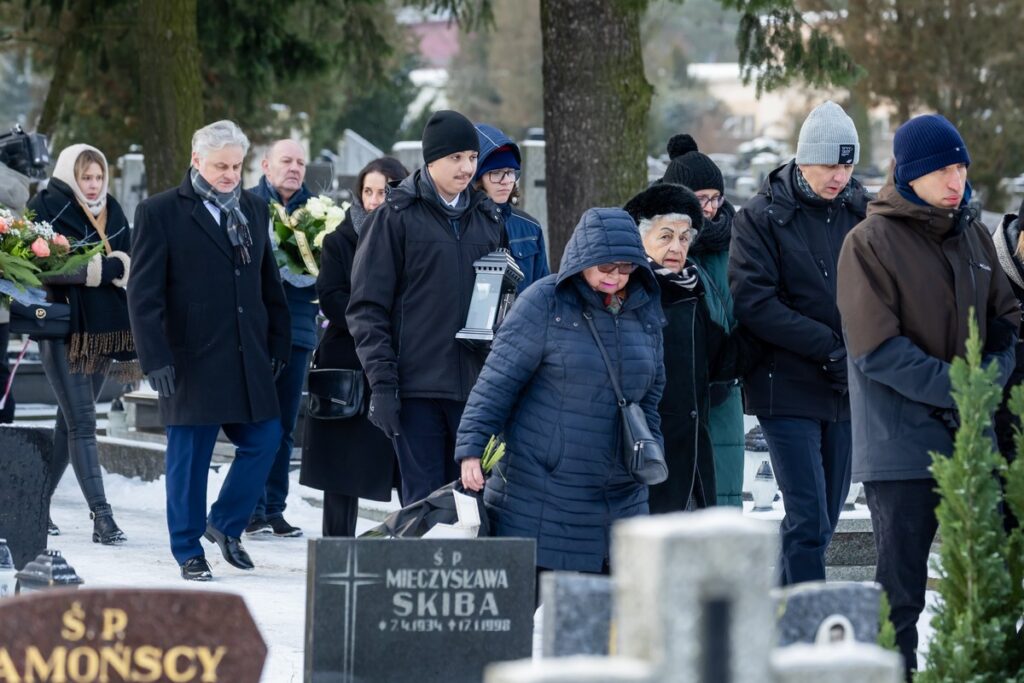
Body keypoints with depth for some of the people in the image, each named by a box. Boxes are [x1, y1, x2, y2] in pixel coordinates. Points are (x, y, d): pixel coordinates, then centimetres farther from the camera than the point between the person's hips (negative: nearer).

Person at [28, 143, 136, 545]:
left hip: (104, 331, 6)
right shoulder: (49, 210, -5)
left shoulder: (112, 214, 14)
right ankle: (102, 516, -14)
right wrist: (108, 267, -16)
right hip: (65, 329, -6)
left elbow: (127, 269, 15)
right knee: (82, 423, -9)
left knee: (70, 420, 12)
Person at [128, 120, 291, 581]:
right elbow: (144, 294, -8)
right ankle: (189, 552, 13)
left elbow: (269, 282, 18)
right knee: (189, 456, 1)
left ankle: (225, 524, 23)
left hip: (248, 358, 5)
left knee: (264, 440, 2)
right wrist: (155, 359, -14)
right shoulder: (160, 213, -5)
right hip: (192, 360, -5)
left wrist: (278, 343, 12)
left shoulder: (254, 210, 12)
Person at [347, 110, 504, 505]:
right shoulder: (396, 217, -1)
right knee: (424, 502, -5)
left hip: (475, 384, 4)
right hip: (417, 386, -4)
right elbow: (367, 306, -4)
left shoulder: (487, 218, 15)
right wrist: (382, 382, -12)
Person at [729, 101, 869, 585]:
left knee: (823, 519, 11)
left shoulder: (861, 212, 7)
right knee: (810, 522, -12)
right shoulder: (761, 217, -5)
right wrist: (829, 345, -18)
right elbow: (753, 303, -12)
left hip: (844, 387, 5)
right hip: (787, 387, -5)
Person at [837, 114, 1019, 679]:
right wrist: (956, 389, -19)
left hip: (971, 437, 6)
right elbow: (878, 350, -14)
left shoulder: (972, 235, 10)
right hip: (902, 441, -6)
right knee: (900, 587, -1)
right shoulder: (870, 243, -9)